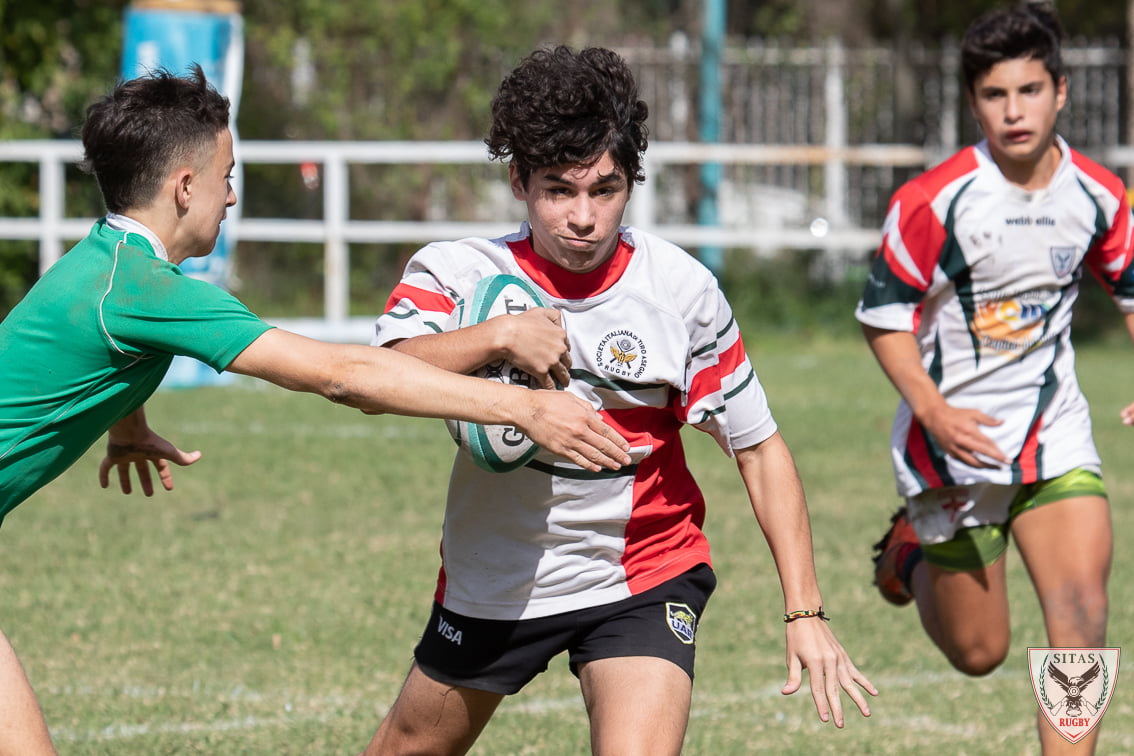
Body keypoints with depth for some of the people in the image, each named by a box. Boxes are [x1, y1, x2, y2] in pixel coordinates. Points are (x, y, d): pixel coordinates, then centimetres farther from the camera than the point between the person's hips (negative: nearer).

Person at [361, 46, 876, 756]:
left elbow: (759, 449, -5)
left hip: (642, 575, -2)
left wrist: (806, 611, -11)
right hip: (490, 582, 2)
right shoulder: (457, 271, -15)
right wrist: (498, 336, -42)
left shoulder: (681, 289, -13)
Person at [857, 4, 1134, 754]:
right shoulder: (931, 202, -15)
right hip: (956, 441, -2)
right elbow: (883, 317, -8)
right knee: (978, 652, 7)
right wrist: (932, 411, -22)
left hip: (1055, 435, 2)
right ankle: (912, 553, 39)